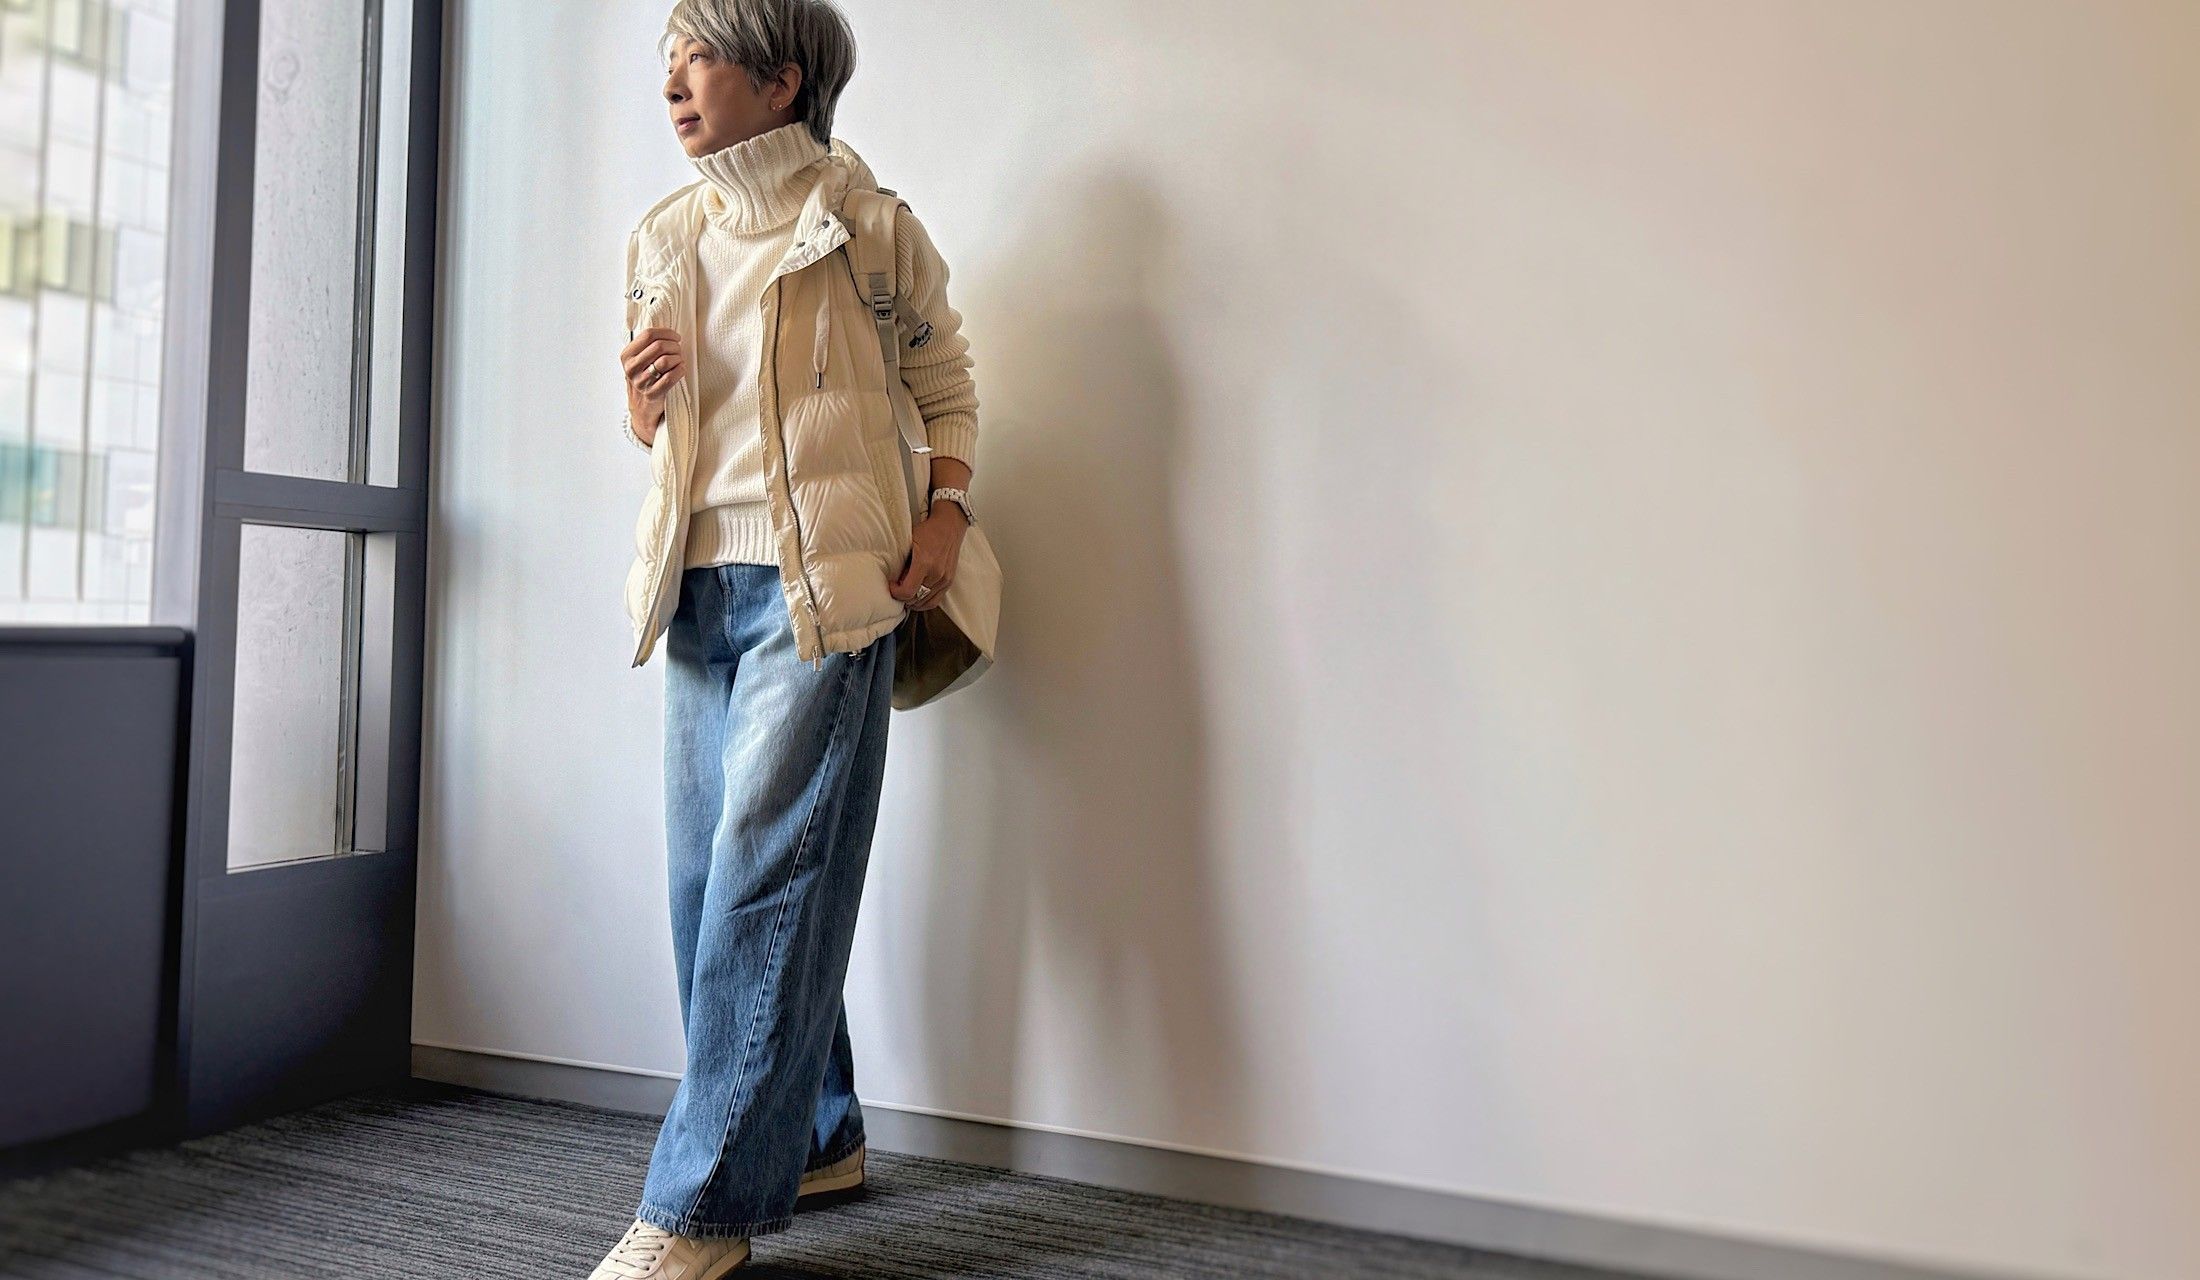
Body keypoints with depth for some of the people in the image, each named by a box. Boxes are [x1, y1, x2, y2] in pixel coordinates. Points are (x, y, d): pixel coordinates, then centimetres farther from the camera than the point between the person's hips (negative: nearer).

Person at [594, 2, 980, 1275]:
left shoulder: (867, 219, 2)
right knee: (711, 874, 7)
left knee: (764, 872, -12)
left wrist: (944, 512, -9)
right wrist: (645, 403, 0)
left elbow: (947, 384, 6)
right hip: (703, 586, 7)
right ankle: (813, 1134, 22)